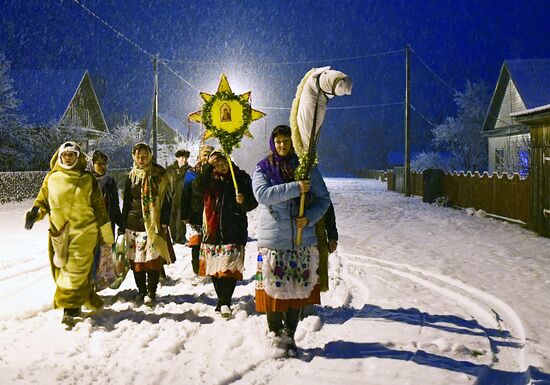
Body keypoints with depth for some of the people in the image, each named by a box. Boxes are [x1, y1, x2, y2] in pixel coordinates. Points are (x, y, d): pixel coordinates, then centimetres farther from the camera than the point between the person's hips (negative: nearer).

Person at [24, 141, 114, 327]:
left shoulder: (88, 179, 4)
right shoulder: (51, 178, 8)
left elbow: (99, 207, 7)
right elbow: (42, 201, 14)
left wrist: (106, 234, 7)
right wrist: (35, 213, -10)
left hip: (83, 231, -3)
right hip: (58, 232, 3)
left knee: (75, 271, -9)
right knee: (62, 270, 8)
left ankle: (70, 309, -2)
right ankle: (89, 300, 22)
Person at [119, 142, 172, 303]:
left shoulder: (159, 174, 0)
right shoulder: (131, 176, 12)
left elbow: (165, 200, -2)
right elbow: (126, 202, 17)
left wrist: (164, 222, -8)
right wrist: (123, 225, 14)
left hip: (153, 222, -4)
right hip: (134, 222, 4)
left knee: (153, 258, -5)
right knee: (136, 258, 6)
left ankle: (151, 291, 7)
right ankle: (141, 290, 20)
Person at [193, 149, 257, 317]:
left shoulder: (242, 177, 3)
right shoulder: (209, 178, 8)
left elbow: (253, 203, 3)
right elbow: (197, 187, -14)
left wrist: (244, 201, -19)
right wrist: (208, 165, -17)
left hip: (234, 230, -3)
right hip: (212, 230, 3)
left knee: (230, 267, -11)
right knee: (215, 268, 10)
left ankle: (224, 302, -4)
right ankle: (222, 301, 24)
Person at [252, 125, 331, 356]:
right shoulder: (262, 168, 3)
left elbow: (323, 199, 7)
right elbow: (262, 194, -15)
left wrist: (309, 217, -11)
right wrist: (295, 188, -22)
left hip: (303, 241, 2)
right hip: (272, 240, -2)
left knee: (299, 289, 7)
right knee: (274, 289, 1)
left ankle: (289, 335, 23)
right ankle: (275, 334, 20)